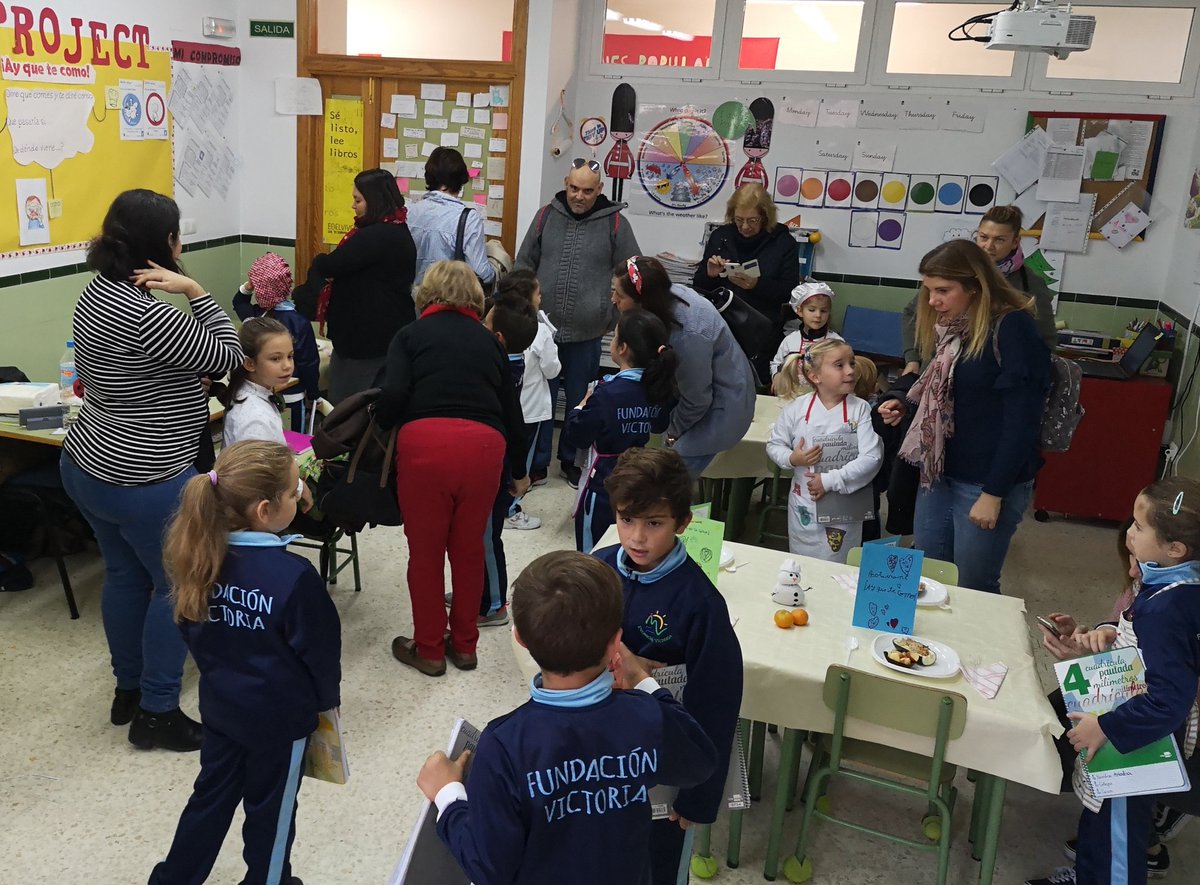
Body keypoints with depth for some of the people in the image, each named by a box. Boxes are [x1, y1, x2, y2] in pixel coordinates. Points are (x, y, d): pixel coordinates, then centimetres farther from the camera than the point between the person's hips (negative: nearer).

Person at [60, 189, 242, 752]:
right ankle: (156, 713, 17)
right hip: (143, 483, -10)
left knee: (125, 575, 22)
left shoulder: (99, 290, 3)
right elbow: (226, 356, -18)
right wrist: (194, 291, -17)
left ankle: (129, 690, 38)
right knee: (179, 585, 6)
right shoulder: (146, 315, -27)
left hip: (88, 465, 10)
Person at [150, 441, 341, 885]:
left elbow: (192, 630, 3)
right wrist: (326, 698, 2)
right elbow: (319, 649, -17)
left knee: (212, 794, 25)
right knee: (269, 809, 17)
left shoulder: (202, 558, -12)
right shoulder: (294, 576, -31)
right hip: (280, 715, -5)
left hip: (219, 703, 6)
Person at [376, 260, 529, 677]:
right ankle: (464, 644, 33)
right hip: (484, 444, 3)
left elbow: (393, 395, -4)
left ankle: (429, 649, 27)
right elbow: (512, 408, 26)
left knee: (425, 550, 13)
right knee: (469, 548, 20)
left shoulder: (410, 335, 14)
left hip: (425, 441, -3)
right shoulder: (488, 339, 24)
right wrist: (520, 470, 38)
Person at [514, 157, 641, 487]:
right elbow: (523, 265, 10)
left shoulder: (615, 223, -2)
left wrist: (618, 317, -2)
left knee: (580, 401, 13)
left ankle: (570, 460, 30)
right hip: (543, 328, 1)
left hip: (587, 333, -1)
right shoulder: (546, 216, 3)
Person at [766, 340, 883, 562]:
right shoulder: (795, 409, -5)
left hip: (845, 509, -1)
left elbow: (871, 458, -16)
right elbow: (774, 445, 7)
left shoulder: (861, 409, -10)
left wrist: (830, 481, -19)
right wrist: (791, 459, -15)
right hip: (804, 507, 2)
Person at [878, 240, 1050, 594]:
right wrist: (905, 404, 2)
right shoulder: (950, 327, 8)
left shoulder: (1013, 328, -16)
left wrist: (994, 494, -18)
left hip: (988, 484, -8)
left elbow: (1020, 421, -18)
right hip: (939, 476, 8)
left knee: (974, 590, 5)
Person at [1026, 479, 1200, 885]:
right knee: (1101, 811, 28)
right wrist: (1109, 632, -6)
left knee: (1118, 820, 12)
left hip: (1135, 740, -9)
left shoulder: (1167, 610, -34)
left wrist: (1105, 727, -26)